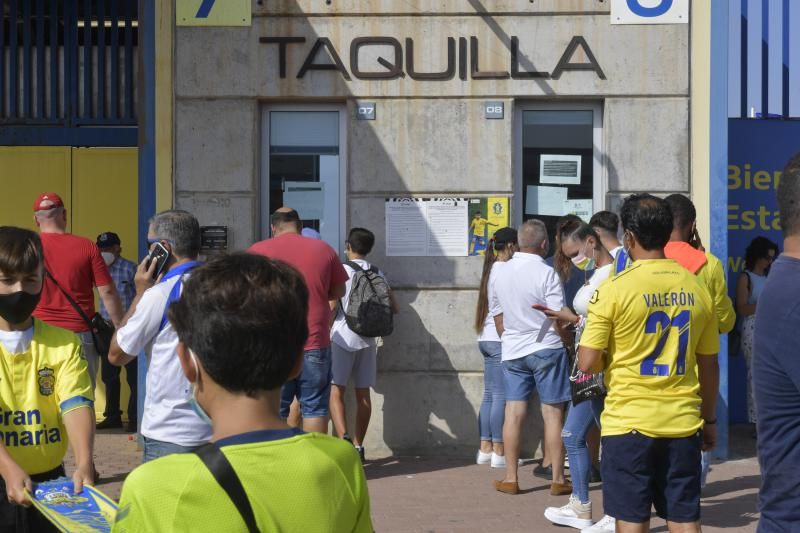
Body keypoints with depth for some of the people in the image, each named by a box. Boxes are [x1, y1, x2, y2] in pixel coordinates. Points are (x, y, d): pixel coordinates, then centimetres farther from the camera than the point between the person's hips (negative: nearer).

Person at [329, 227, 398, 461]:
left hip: (343, 338, -5)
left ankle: (343, 437, -24)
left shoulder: (343, 270, -5)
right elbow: (393, 308, 12)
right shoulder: (378, 274, 9)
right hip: (368, 340, 5)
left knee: (336, 391, -5)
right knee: (363, 393, 8)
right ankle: (358, 446, 12)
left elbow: (332, 306, -11)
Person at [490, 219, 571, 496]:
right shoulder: (546, 273, -13)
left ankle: (510, 478, 11)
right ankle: (558, 479, 7)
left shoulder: (498, 274, 4)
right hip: (546, 349, -4)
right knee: (553, 413, 2)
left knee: (514, 413, 7)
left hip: (513, 351, 5)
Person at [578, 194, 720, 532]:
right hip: (683, 422, 4)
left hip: (629, 421, -3)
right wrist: (709, 419, 20)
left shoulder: (615, 289, -10)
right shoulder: (696, 288, 3)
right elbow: (709, 365, 9)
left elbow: (587, 363, -10)